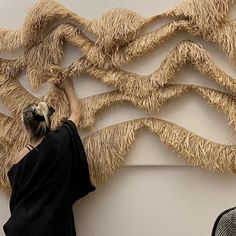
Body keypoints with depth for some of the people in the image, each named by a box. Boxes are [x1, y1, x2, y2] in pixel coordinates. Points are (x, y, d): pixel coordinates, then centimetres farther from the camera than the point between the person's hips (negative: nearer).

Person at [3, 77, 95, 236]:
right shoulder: (61, 140, -9)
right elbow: (76, 112, 10)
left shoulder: (21, 158, -8)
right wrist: (69, 88, 25)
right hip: (55, 223, 0)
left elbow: (17, 194, 1)